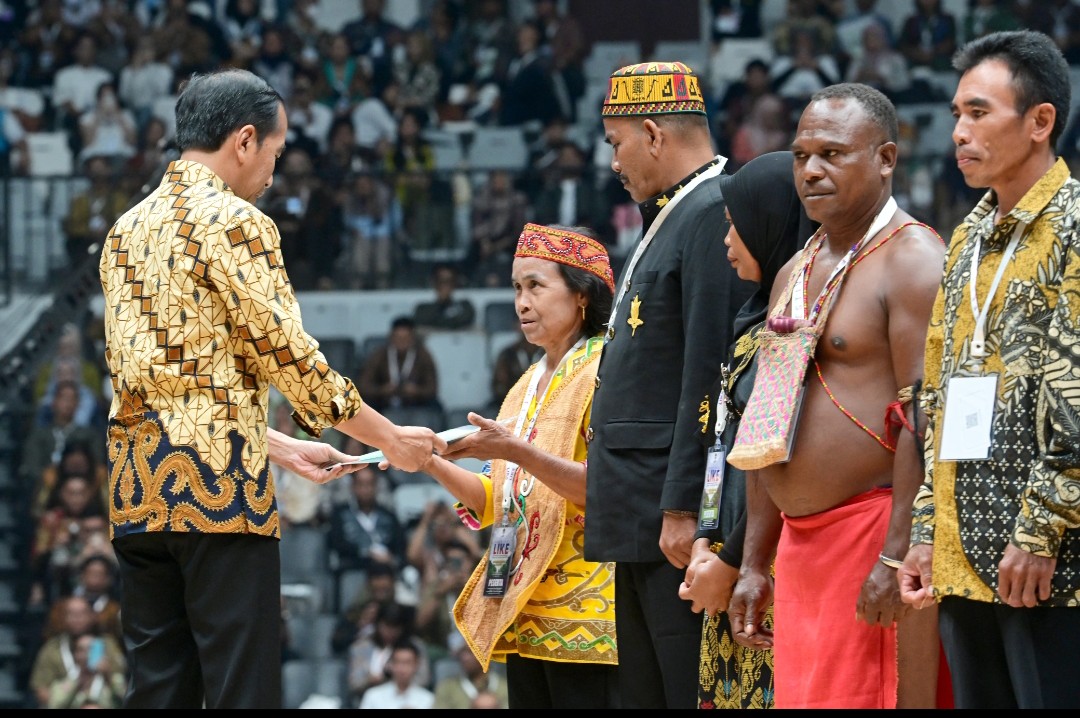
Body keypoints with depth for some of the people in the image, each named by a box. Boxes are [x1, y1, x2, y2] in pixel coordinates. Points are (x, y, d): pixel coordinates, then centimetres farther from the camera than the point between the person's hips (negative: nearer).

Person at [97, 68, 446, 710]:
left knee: (158, 687, 6)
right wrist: (390, 438, 3)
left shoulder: (128, 229, 19)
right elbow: (288, 356, -9)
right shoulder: (233, 222, -6)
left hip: (137, 488, 8)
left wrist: (283, 448, 24)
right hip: (218, 485, -8)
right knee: (242, 687, -8)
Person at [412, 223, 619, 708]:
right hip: (525, 614, 8)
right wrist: (434, 465, 1)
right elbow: (496, 503, 17)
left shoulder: (604, 370, -4)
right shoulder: (528, 386, 21)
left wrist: (515, 452, -24)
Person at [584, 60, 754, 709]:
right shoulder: (673, 215, 19)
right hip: (641, 521, 11)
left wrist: (682, 510, -21)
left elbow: (709, 374, -19)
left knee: (693, 692, -9)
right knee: (644, 694, 11)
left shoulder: (715, 215, -13)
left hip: (679, 516, -11)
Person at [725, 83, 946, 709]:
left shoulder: (913, 259, -8)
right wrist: (755, 563, 19)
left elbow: (924, 417, -17)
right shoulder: (796, 274, 20)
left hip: (878, 532, -8)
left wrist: (897, 558, -23)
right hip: (800, 543, 8)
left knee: (874, 697, -11)